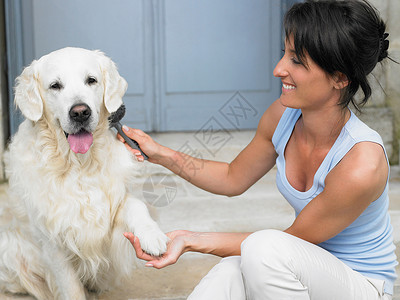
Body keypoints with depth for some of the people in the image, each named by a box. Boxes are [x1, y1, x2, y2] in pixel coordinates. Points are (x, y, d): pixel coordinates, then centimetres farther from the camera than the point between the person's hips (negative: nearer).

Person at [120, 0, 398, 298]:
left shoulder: (361, 164, -29)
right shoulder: (283, 116, -8)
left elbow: (290, 241, -18)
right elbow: (233, 179, 11)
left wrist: (191, 240, -21)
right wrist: (163, 155, 1)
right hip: (305, 273, 4)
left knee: (264, 247, -33)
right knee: (226, 276, -32)